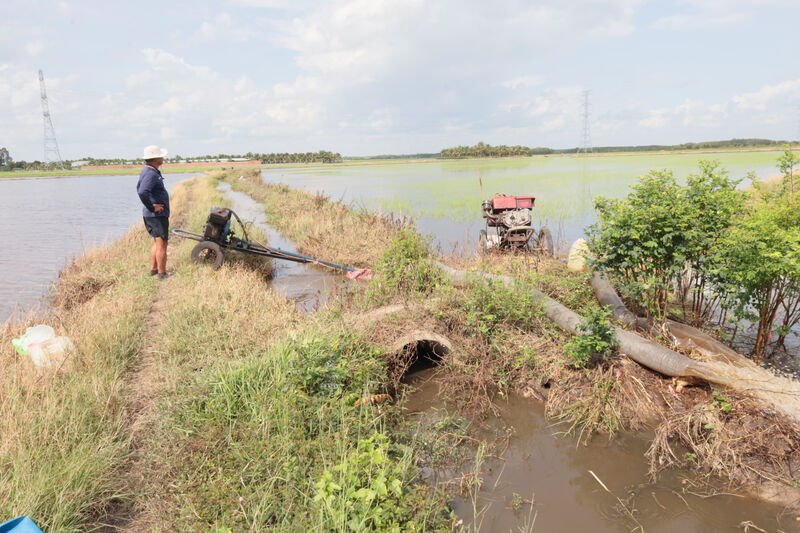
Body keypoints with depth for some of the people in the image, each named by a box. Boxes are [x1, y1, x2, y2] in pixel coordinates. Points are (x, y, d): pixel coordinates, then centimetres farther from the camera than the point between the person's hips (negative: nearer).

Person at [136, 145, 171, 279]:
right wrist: (152, 207, -24)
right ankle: (162, 274, 4)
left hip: (149, 215, 10)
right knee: (161, 244, -2)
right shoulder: (151, 174, -20)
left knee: (157, 243, 20)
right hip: (157, 215, -10)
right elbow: (142, 193, -36)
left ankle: (153, 269, 27)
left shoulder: (147, 171, 13)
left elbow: (140, 189, 27)